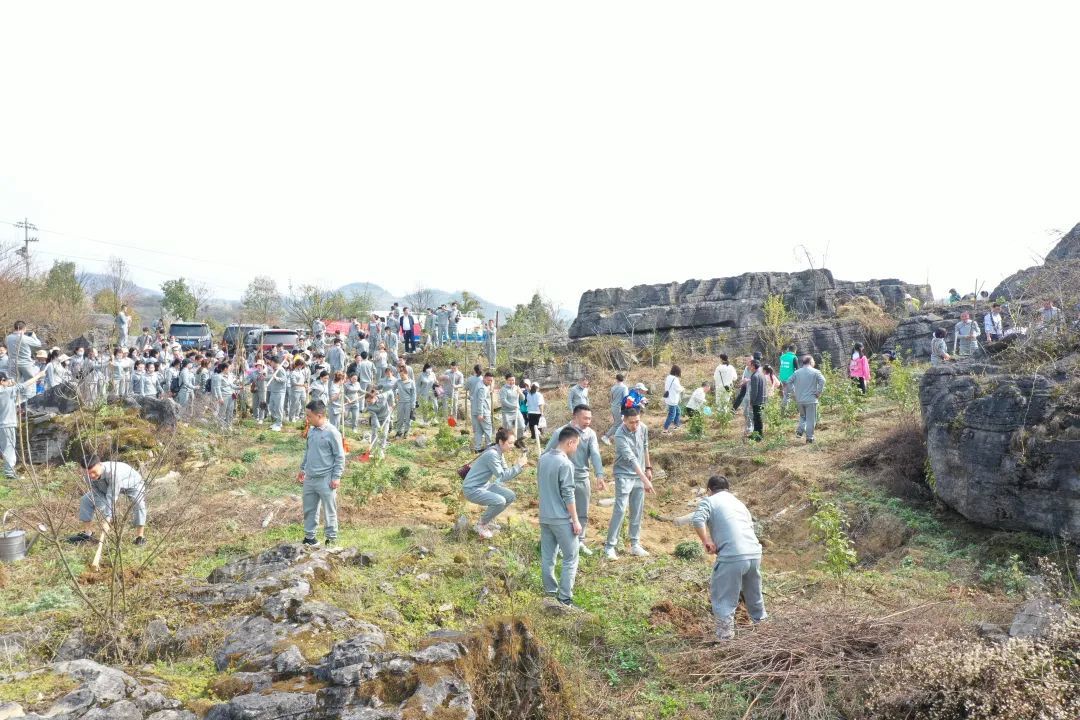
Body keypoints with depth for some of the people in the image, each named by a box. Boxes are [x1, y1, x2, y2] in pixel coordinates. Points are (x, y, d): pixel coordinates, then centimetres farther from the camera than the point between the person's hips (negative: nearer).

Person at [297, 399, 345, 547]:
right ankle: (309, 537, 29)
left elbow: (340, 457, -12)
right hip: (309, 479, 7)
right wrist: (302, 469, 20)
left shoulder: (332, 432, -15)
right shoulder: (311, 431, 6)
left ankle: (331, 539, 15)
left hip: (326, 480, -7)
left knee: (329, 511, 4)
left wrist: (336, 477, -14)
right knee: (309, 509, 16)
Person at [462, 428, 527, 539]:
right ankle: (481, 525, -3)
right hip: (472, 489, -10)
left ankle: (489, 519, 19)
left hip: (485, 485, 10)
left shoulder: (499, 453, 4)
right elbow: (502, 476, -27)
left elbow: (506, 474, 3)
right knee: (500, 501, -26)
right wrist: (518, 466, -24)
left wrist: (520, 466, -10)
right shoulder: (492, 454, -25)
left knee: (510, 496, 5)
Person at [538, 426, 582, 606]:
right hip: (561, 519, -7)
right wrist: (576, 520, -11)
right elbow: (568, 495, -17)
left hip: (544, 516, 8)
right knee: (571, 557, 2)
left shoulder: (542, 459, 6)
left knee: (547, 556, 12)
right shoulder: (565, 464, -18)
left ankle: (550, 591, 20)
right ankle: (565, 597, 1)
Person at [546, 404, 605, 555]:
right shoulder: (560, 433, -13)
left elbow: (595, 455, -13)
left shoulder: (590, 434, -2)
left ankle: (579, 542, 30)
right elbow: (547, 454, -6)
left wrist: (600, 476, -26)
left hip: (583, 479, 4)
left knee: (583, 514, 14)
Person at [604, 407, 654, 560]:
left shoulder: (643, 428, -5)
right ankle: (610, 546, -4)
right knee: (620, 510, -10)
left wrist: (648, 468, 18)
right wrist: (645, 480, -36)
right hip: (624, 475, -6)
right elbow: (631, 459, -31)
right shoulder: (620, 435, -25)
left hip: (639, 475, 6)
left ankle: (635, 544, 20)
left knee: (637, 511, 10)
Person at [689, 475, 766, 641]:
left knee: (723, 598, 8)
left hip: (731, 558, -7)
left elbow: (698, 520, -12)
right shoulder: (739, 503, 27)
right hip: (755, 554, 7)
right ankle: (760, 621, 44)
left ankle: (725, 635, 10)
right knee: (754, 594, 28)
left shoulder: (709, 500, 7)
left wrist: (706, 541, -3)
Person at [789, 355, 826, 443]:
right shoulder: (815, 372, -5)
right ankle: (809, 437, 5)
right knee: (811, 419, 4)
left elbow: (789, 382, 4)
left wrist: (794, 393, 9)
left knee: (802, 416, 22)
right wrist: (818, 392, -9)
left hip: (799, 400, 4)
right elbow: (822, 381, -18)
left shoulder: (797, 372, 6)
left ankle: (800, 430, 3)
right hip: (811, 400, -4)